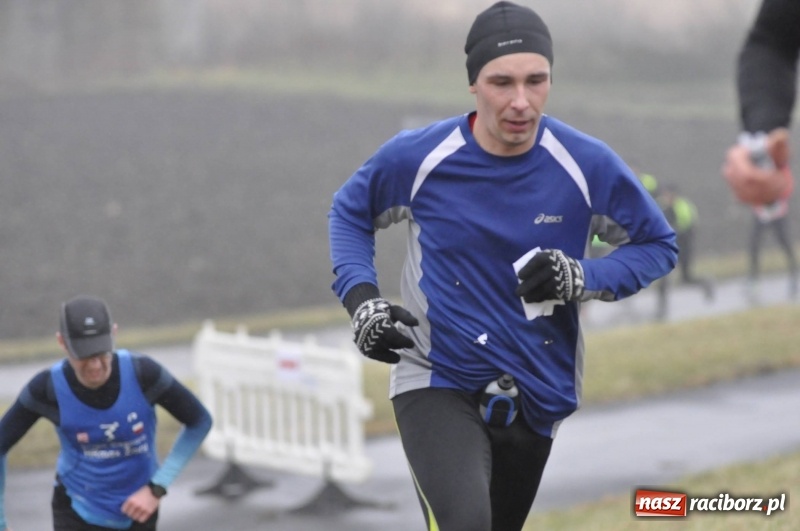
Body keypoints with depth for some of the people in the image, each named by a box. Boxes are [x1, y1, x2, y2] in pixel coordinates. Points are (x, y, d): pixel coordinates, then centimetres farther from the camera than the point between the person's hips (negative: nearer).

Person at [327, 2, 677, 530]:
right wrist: (361, 298, -8)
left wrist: (584, 279, -17)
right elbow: (350, 212, 9)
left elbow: (658, 245, 2)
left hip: (535, 395, 3)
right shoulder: (419, 156, -11)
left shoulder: (588, 165, -12)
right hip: (437, 383, -3)